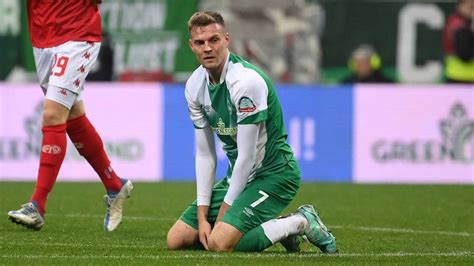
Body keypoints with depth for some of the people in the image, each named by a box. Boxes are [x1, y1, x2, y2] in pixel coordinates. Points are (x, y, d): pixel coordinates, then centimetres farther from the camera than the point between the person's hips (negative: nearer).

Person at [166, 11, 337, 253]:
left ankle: (300, 223, -5)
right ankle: (275, 227, 11)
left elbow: (247, 156, -21)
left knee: (220, 243, -28)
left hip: (274, 173, -8)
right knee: (177, 240, 2)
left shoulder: (246, 81, -24)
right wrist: (202, 216, -3)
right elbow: (204, 154, 5)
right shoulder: (195, 86, 1)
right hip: (238, 176, 8)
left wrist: (223, 213, -16)